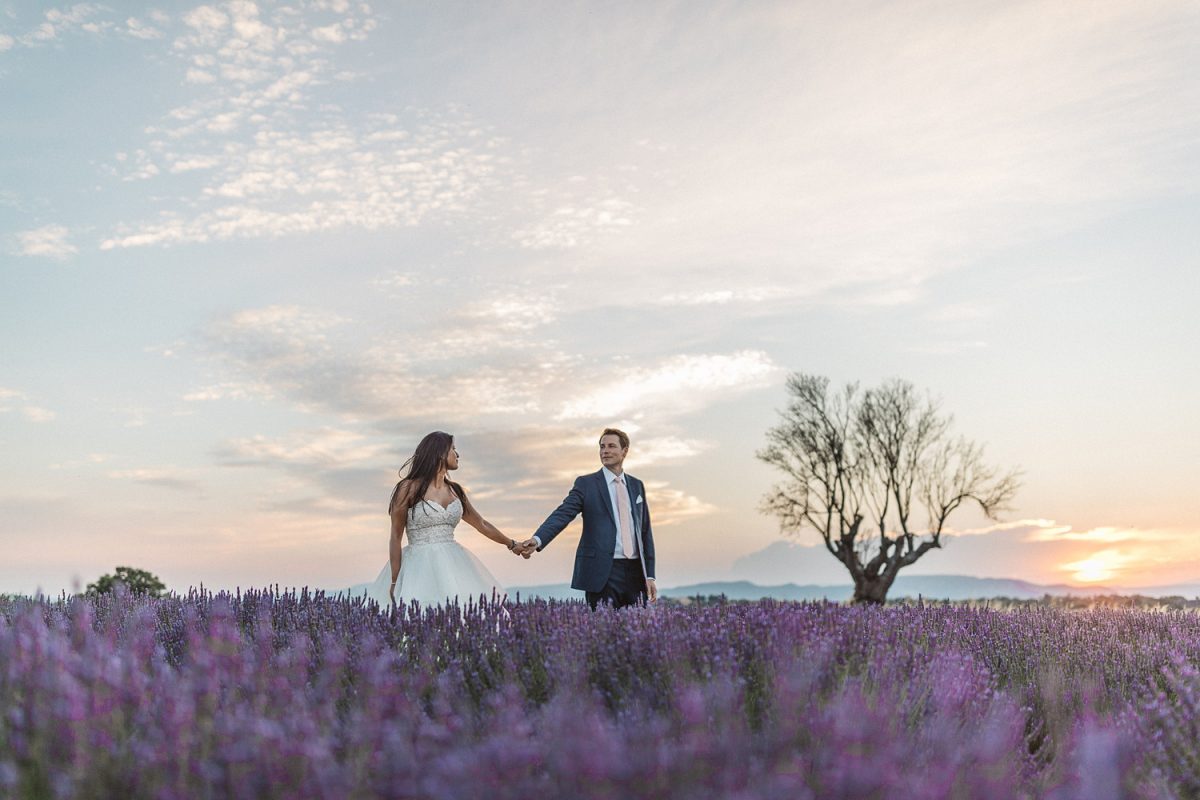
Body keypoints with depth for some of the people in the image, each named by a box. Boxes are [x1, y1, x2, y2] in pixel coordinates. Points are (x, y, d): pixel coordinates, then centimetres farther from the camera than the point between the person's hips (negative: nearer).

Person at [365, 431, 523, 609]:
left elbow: (482, 524, 26)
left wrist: (512, 544, 34)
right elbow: (395, 538, -4)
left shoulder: (455, 491, 13)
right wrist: (395, 582, -9)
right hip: (420, 567, -5)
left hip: (453, 566, 5)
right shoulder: (409, 488, -4)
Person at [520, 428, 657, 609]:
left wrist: (650, 575, 10)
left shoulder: (637, 485, 15)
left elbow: (645, 531, 16)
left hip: (635, 570, 4)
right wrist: (537, 540, -29)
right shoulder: (586, 483, 2)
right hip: (603, 573, -4)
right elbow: (562, 514, -11)